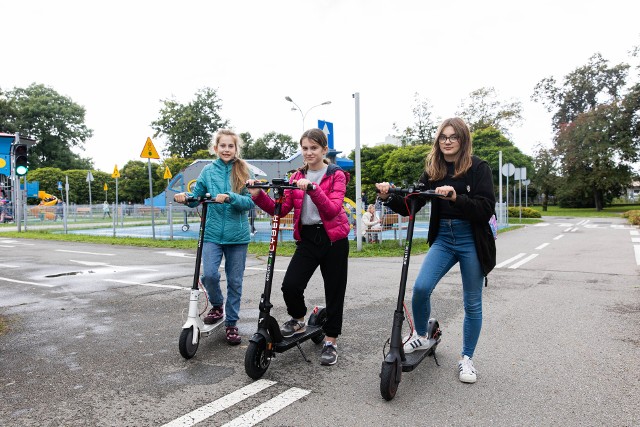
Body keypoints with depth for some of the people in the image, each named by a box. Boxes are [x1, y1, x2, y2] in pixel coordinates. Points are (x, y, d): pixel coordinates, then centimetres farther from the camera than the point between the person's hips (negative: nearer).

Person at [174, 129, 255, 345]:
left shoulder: (243, 171, 0)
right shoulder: (208, 171, 5)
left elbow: (250, 201, -8)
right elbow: (196, 197, 8)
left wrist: (229, 197, -26)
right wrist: (185, 197, -14)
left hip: (237, 236, -1)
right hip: (212, 233, 1)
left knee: (235, 281, 6)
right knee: (209, 275, -15)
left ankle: (231, 323, 24)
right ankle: (217, 306, 16)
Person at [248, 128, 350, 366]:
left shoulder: (336, 175, -2)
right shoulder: (297, 177, 10)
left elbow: (332, 210, -19)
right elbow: (281, 210, -1)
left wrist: (312, 188, -33)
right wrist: (259, 196, -16)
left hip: (333, 239, -3)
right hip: (307, 238, 3)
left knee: (334, 291, 5)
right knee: (290, 285, -13)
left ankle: (330, 342, 22)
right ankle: (298, 320, 17)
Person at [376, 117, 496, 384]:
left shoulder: (478, 168, -7)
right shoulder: (433, 170, 4)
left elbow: (486, 209, -16)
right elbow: (410, 207, 0)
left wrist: (456, 197, -31)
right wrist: (388, 197, -18)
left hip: (472, 242, -3)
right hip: (443, 239, 3)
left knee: (472, 303, 7)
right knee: (421, 287, -13)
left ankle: (466, 359, 25)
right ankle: (420, 337, 15)